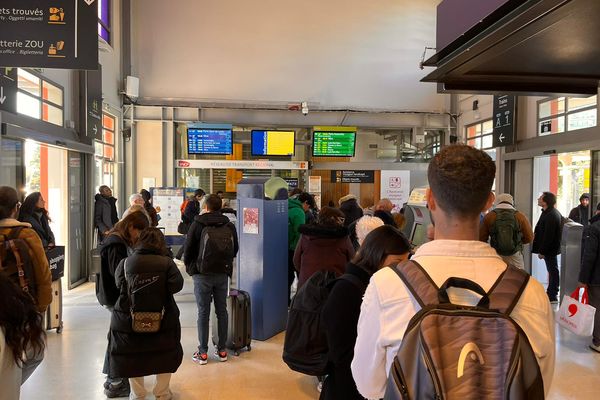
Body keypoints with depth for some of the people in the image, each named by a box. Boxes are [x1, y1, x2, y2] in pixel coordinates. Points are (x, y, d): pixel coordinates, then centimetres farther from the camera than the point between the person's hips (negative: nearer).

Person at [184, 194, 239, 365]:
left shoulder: (197, 224, -7)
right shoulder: (229, 226, 2)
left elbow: (188, 250, -3)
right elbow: (235, 249, 11)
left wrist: (189, 267, 13)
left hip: (202, 274, -3)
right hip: (222, 274, 3)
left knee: (203, 312, 3)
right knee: (222, 311, 11)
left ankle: (203, 353, 8)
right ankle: (222, 350, 18)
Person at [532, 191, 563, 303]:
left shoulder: (550, 216, -23)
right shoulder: (553, 212, 11)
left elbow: (548, 236, -24)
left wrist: (542, 251, -20)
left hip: (549, 249, -10)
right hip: (551, 248, 10)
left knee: (552, 270, -1)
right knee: (552, 270, 16)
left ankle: (552, 296, 8)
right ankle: (551, 293, 27)